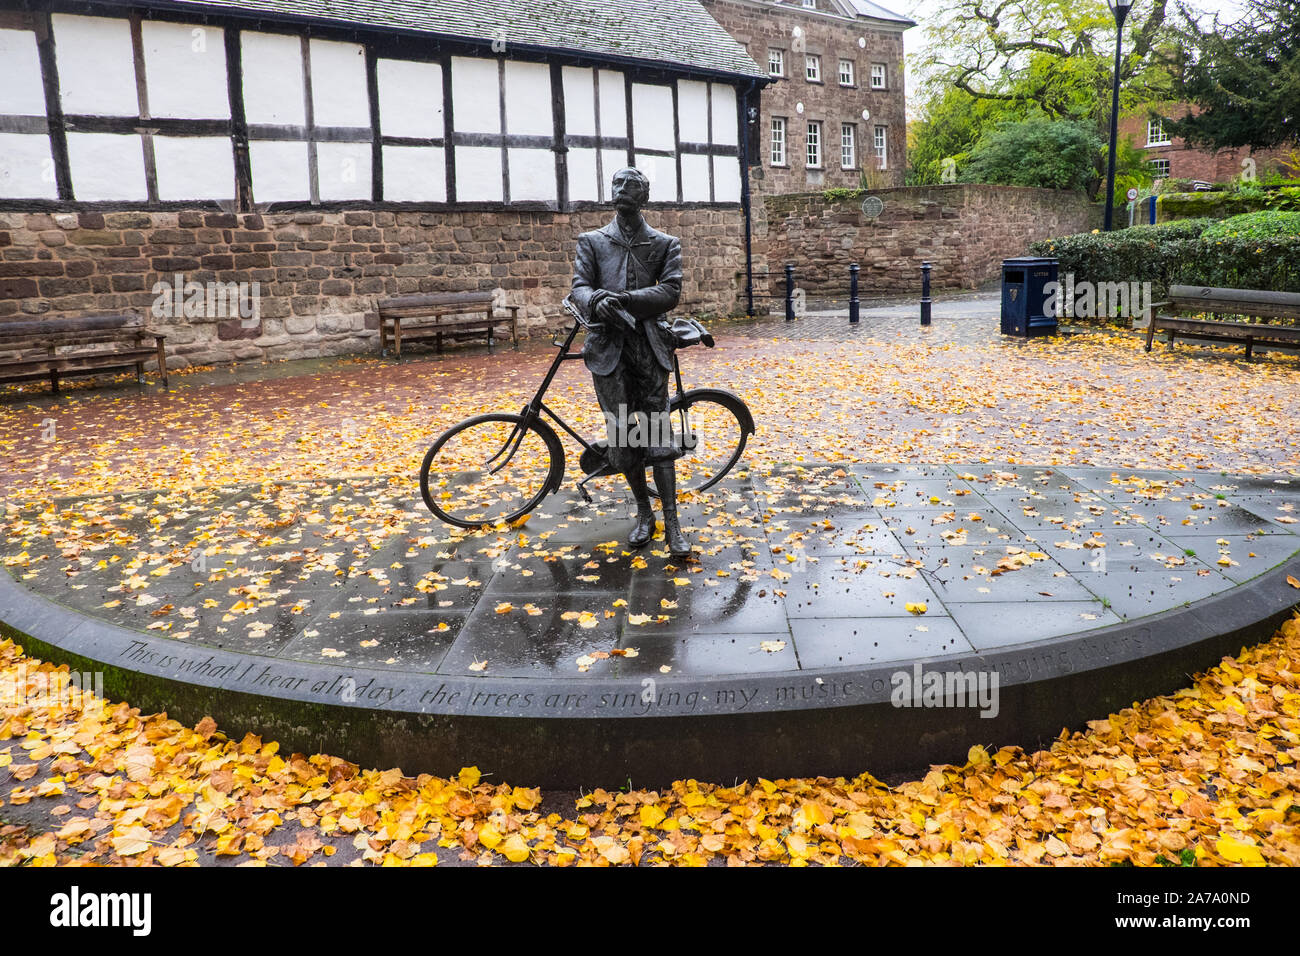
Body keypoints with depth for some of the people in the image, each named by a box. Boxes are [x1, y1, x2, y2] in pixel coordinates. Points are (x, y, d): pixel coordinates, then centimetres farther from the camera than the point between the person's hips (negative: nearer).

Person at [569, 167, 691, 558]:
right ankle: (643, 512, 20)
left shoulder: (666, 244, 10)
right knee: (622, 434, 2)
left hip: (649, 345, -1)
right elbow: (579, 286, 0)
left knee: (658, 435, -5)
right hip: (608, 346, 1)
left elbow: (671, 291, -4)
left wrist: (624, 299, -19)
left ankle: (672, 524, 0)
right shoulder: (592, 242, 13)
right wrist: (596, 300, -25)